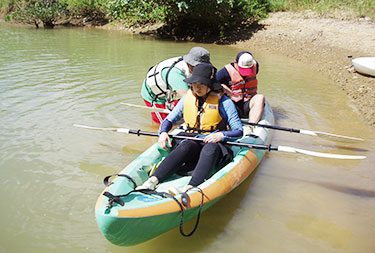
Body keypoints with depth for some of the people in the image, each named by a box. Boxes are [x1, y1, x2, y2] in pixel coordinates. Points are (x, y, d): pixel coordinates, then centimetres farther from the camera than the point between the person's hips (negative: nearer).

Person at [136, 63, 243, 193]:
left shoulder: (224, 102, -3)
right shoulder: (188, 98, 9)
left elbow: (239, 131, -3)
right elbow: (169, 120, 17)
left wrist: (221, 134, -22)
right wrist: (163, 132, -5)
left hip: (215, 144, -2)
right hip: (192, 141, 3)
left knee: (210, 149, -38)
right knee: (186, 146, -33)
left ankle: (188, 189, -57)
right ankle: (152, 182, -49)